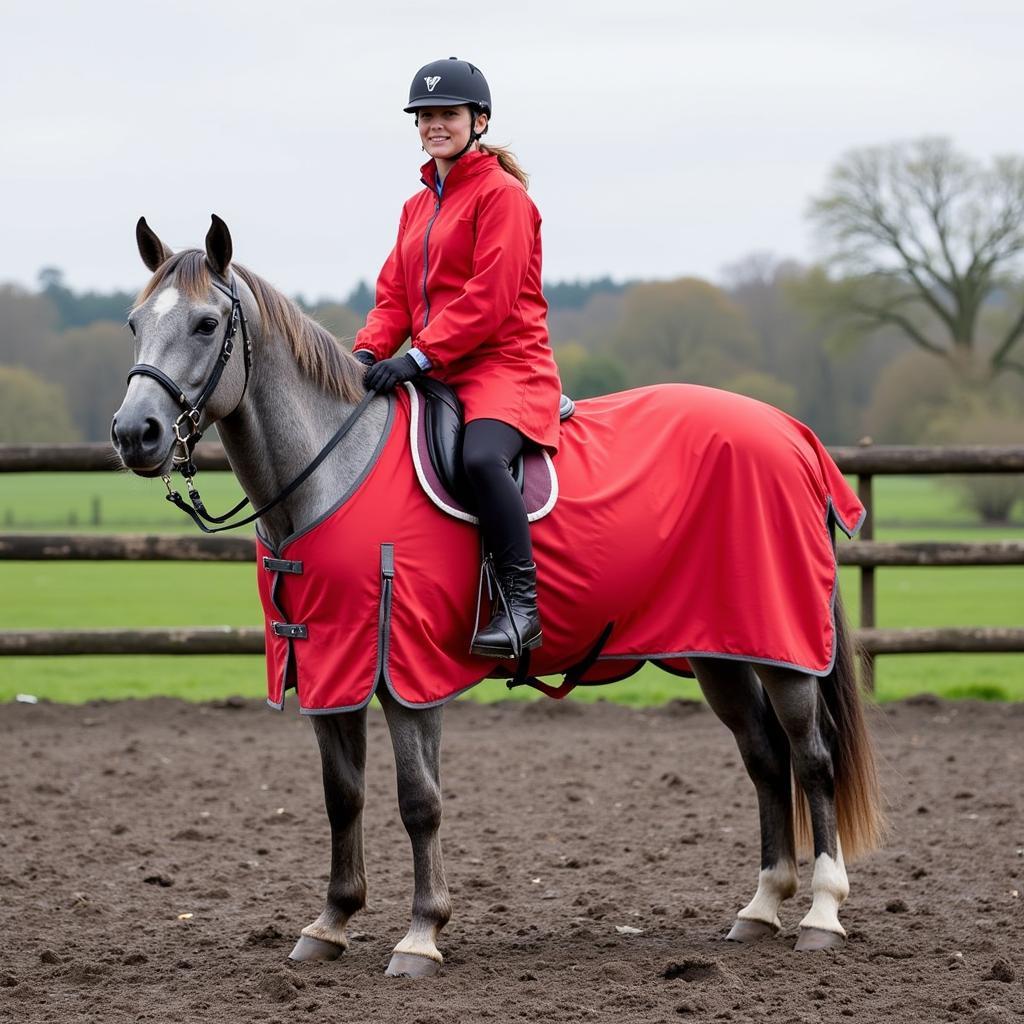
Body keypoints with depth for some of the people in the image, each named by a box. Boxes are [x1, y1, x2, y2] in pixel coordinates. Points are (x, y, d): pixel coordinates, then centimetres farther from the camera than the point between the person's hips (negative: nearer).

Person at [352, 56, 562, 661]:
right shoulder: (417, 207, 20)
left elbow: (489, 298, -15)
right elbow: (395, 295, 17)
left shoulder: (502, 193, -5)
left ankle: (520, 607, -31)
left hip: (505, 365, -9)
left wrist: (422, 356, -22)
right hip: (439, 375, 9)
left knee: (482, 457, -36)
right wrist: (369, 351, -3)